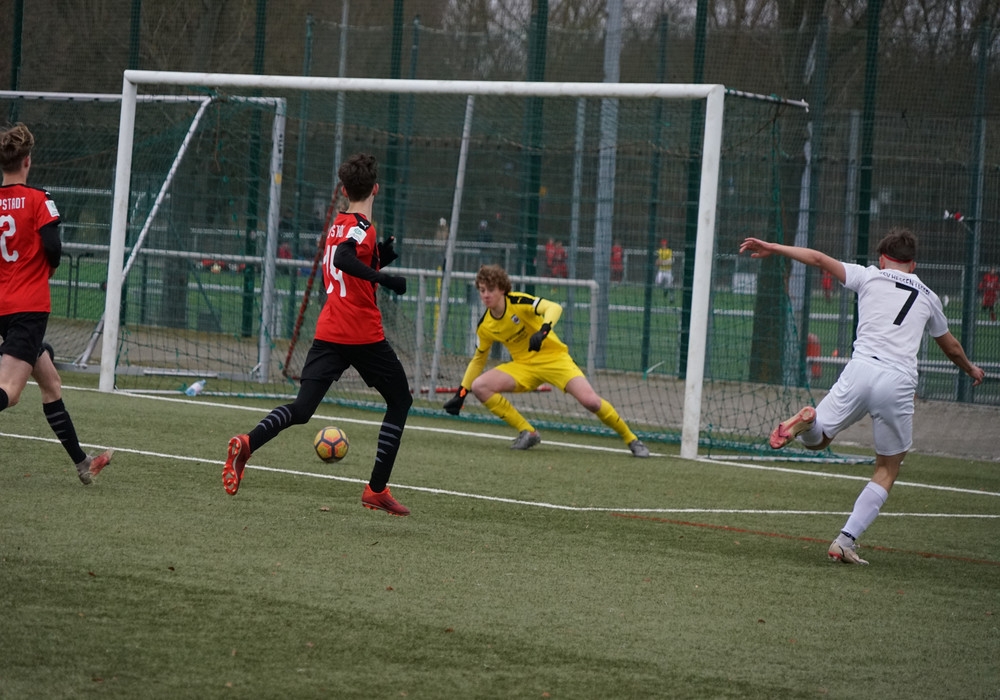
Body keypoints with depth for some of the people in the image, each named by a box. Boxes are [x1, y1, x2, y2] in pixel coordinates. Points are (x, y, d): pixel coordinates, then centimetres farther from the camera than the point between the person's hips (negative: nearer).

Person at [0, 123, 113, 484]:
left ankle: (81, 462, 27)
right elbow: (52, 247, -16)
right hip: (30, 307, -7)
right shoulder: (37, 200, -7)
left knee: (51, 383, 20)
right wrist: (48, 268, 5)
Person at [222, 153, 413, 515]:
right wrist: (384, 278, -30)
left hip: (328, 332, 6)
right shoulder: (361, 227, -10)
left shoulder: (337, 225, 15)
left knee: (302, 408, 0)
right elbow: (343, 258, -30)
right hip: (363, 334, -6)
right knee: (400, 400, 13)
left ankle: (248, 443, -30)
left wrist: (380, 258, 16)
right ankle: (377, 490, 8)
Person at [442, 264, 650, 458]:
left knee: (590, 401, -23)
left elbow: (554, 307, -31)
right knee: (479, 386, -16)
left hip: (553, 357, -5)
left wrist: (543, 331, -50)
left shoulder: (518, 302, -17)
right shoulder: (485, 327, -2)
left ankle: (631, 439, -1)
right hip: (523, 366, 5)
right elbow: (478, 359, 13)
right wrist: (461, 394, 9)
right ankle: (527, 432, -7)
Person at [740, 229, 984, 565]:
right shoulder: (927, 297, 23)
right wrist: (970, 369, 59)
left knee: (816, 438, 15)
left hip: (860, 370, -1)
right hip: (899, 383, 1)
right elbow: (951, 348, 38)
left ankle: (806, 422, -23)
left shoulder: (870, 276, 15)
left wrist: (772, 247, 16)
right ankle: (846, 540, 3)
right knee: (887, 470, 15)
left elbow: (819, 259, 8)